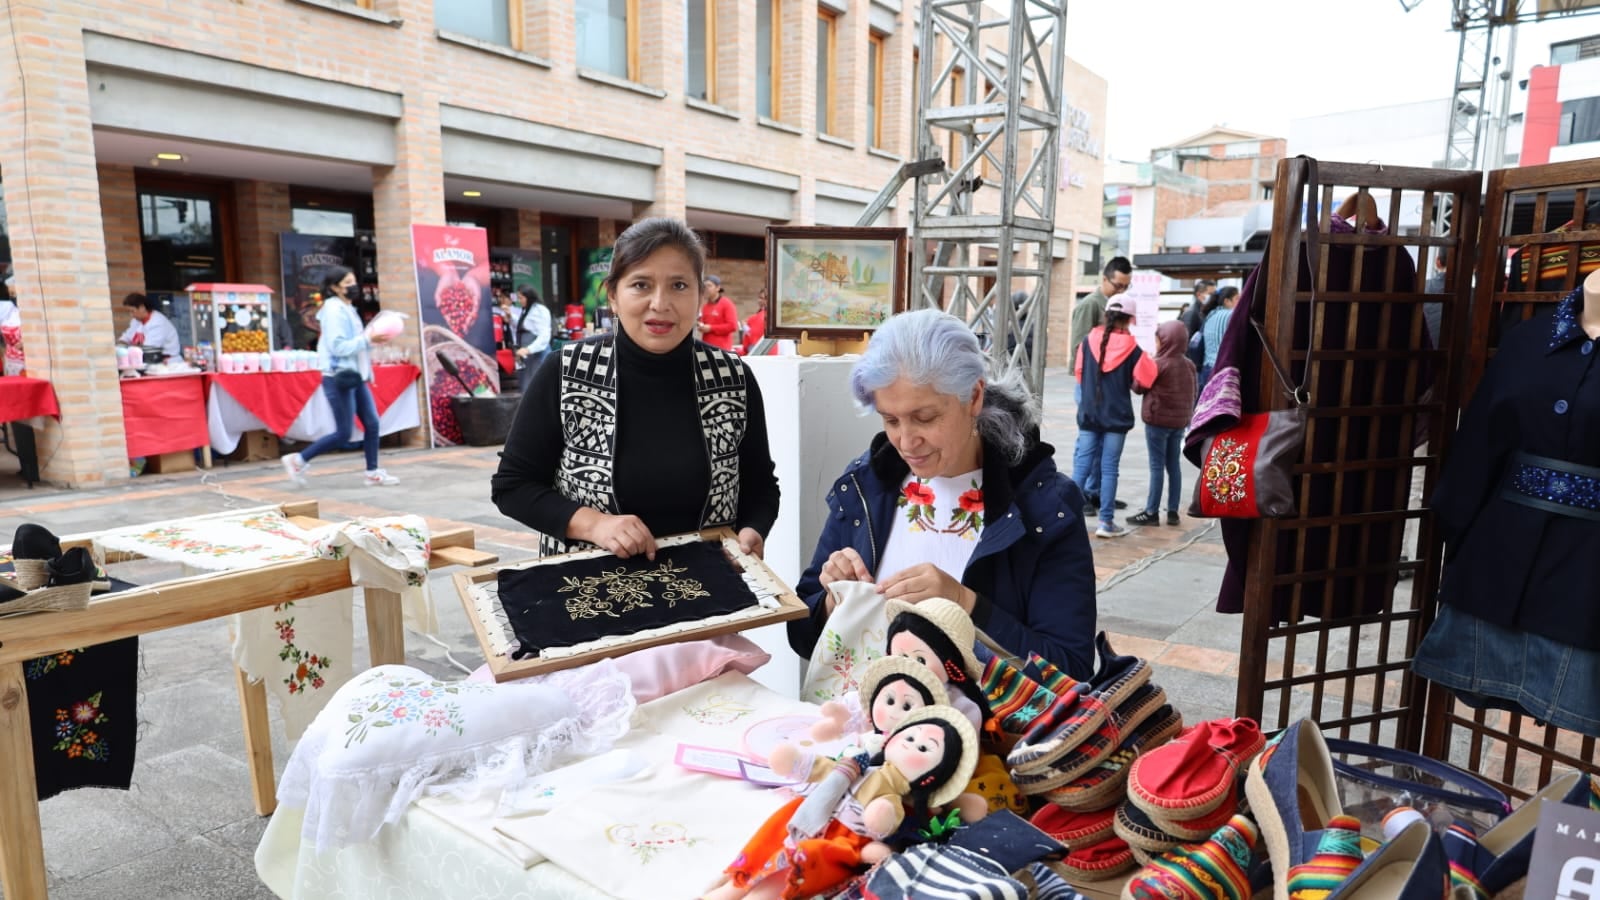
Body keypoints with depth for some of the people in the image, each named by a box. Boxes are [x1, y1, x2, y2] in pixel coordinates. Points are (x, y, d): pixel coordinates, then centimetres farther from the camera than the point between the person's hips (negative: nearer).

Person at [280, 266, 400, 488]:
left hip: (355, 376, 9)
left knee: (372, 423, 4)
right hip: (339, 378, -9)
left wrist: (371, 339, 2)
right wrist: (368, 339, -20)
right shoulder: (334, 310, -13)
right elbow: (338, 346, -21)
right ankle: (297, 460, 8)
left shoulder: (348, 309, 17)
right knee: (343, 433, -6)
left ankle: (373, 473, 11)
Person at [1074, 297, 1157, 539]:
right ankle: (1106, 521, 6)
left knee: (1081, 464, 6)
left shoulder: (1089, 340, -2)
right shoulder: (1131, 347, -8)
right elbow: (1146, 379, -3)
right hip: (1117, 416, -2)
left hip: (1089, 413, 2)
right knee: (1109, 468, 3)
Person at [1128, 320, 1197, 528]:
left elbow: (1139, 387, -8)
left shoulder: (1158, 364, -15)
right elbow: (1195, 392, 12)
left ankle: (1152, 512, 0)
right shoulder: (1189, 365, 6)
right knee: (1174, 465, 11)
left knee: (1157, 466, -3)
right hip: (1180, 421, 7)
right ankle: (1173, 511, 15)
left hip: (1158, 419, -6)